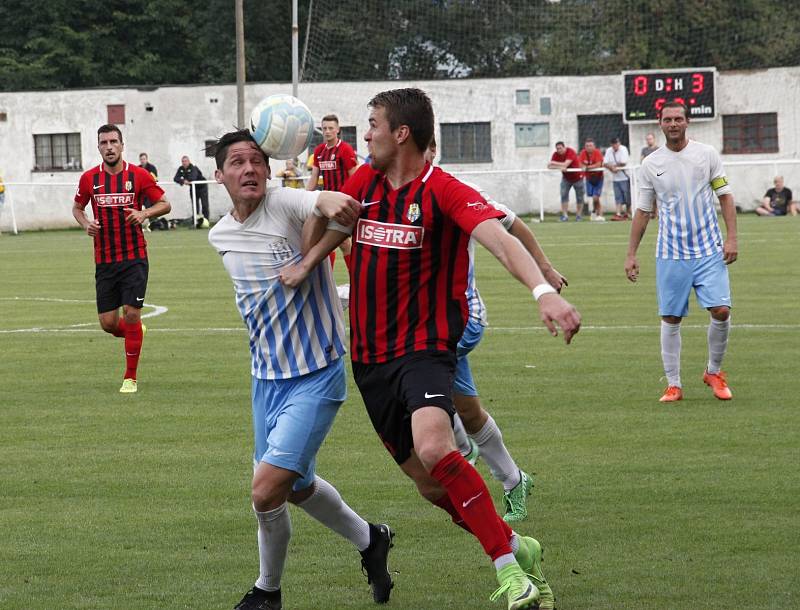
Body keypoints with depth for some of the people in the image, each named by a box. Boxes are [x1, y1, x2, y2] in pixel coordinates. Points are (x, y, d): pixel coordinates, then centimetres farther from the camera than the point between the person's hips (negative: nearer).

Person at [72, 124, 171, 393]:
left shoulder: (138, 175, -4)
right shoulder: (89, 178, 2)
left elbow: (164, 204, 4)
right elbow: (77, 207, 17)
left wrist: (144, 213, -16)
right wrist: (85, 224, -4)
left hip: (134, 258, -2)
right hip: (104, 260, 2)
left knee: (132, 315, -9)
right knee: (108, 323, 0)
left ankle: (131, 377, 4)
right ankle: (134, 333, 36)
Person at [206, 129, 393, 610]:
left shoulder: (285, 204, -17)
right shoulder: (220, 237, 4)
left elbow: (326, 202, -39)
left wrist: (330, 201, -60)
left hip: (317, 376, -8)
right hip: (266, 376, 8)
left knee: (267, 490, -15)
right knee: (296, 487, 21)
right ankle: (370, 540, 48)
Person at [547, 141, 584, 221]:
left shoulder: (570, 152, -25)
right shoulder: (556, 155, -11)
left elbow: (566, 164, -36)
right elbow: (550, 166, -17)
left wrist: (554, 163, -29)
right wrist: (560, 167, -33)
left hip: (577, 177, -3)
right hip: (566, 178, 3)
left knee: (579, 197, 3)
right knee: (564, 195, -12)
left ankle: (579, 215, 15)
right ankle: (565, 215, -13)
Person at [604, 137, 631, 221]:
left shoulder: (623, 149, -9)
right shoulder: (609, 151, 6)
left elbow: (623, 163, -17)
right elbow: (605, 163, 0)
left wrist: (614, 166, -10)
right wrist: (612, 168, -17)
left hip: (624, 177, -4)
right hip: (615, 178, 4)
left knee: (627, 197, 0)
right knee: (618, 197, 1)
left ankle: (628, 213, 11)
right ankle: (618, 214, -2)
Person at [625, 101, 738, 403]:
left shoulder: (706, 154, 2)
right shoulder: (651, 163, 3)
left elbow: (725, 196, 5)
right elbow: (642, 211, 9)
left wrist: (731, 238, -5)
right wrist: (631, 254, 6)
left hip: (709, 251, -1)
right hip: (670, 254, 1)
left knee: (721, 310, -10)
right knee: (670, 318, 0)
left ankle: (714, 372, 11)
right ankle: (673, 384, 10)